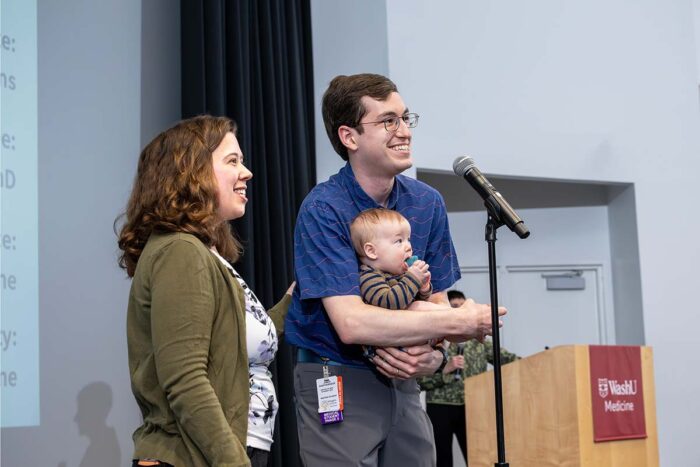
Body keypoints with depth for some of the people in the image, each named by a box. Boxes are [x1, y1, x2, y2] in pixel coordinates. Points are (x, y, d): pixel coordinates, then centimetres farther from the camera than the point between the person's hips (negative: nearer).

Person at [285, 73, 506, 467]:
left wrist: (433, 354, -16)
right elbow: (352, 323, -24)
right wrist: (461, 322, -20)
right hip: (337, 386, -5)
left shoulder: (427, 203, 2)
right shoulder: (323, 209, -16)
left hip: (403, 384, 6)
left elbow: (437, 304, 7)